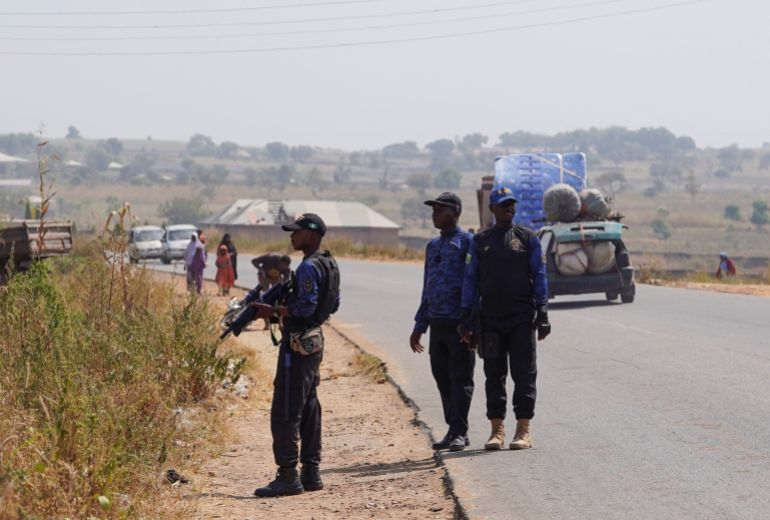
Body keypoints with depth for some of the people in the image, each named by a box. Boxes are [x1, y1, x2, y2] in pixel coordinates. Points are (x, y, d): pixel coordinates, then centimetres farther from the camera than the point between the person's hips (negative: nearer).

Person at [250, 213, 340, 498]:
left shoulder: (308, 267, -17)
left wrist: (273, 310, -17)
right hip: (315, 341, 10)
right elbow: (333, 304, 19)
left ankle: (288, 476, -8)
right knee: (308, 408, 14)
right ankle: (311, 472, 18)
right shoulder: (329, 264, 13)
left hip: (297, 344, -10)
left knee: (285, 411, -8)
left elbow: (305, 306, -23)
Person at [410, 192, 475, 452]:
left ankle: (460, 432, -2)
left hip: (459, 323, -7)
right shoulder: (433, 246, 19)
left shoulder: (467, 242, -3)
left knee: (461, 378, -4)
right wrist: (419, 327, 21)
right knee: (442, 377, 8)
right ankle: (454, 430, 16)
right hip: (437, 323, 7)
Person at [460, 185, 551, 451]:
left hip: (522, 318, -2)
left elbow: (539, 277, 2)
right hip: (490, 317, 2)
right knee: (494, 374, 5)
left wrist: (542, 314, -7)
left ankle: (523, 430, 1)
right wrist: (467, 319, 2)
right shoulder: (480, 241, 9)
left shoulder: (528, 238, 4)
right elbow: (471, 280, 9)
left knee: (524, 374, -2)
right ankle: (497, 430, 9)